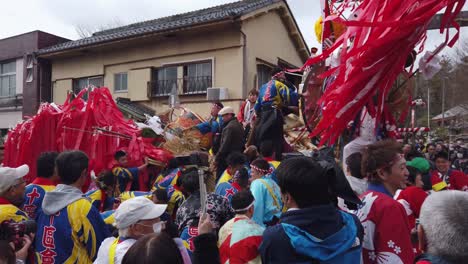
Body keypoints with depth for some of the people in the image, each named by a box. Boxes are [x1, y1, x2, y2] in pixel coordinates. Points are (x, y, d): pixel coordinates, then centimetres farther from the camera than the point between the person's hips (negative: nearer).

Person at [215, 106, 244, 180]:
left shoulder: (229, 127, -17)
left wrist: (217, 157, -15)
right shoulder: (239, 125, 12)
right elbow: (242, 142, 16)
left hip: (226, 158, -9)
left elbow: (225, 144, -20)